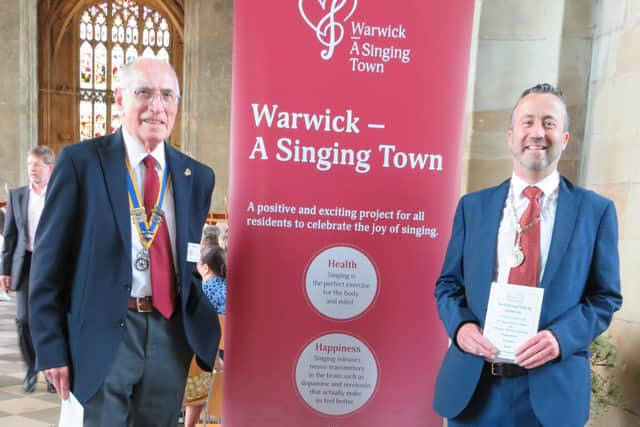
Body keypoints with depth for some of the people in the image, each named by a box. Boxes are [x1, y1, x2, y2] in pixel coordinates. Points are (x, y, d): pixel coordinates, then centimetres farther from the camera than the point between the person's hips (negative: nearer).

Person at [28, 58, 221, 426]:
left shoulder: (197, 175, 5)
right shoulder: (81, 161, -5)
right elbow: (50, 260, -5)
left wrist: (204, 329, 8)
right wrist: (51, 346, -6)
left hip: (171, 335, 4)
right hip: (104, 333, -3)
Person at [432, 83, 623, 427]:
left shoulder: (596, 211, 1)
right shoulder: (472, 206, 5)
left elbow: (606, 296, 2)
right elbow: (448, 283, 7)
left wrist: (561, 337, -15)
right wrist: (461, 325, -13)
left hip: (552, 387, -1)